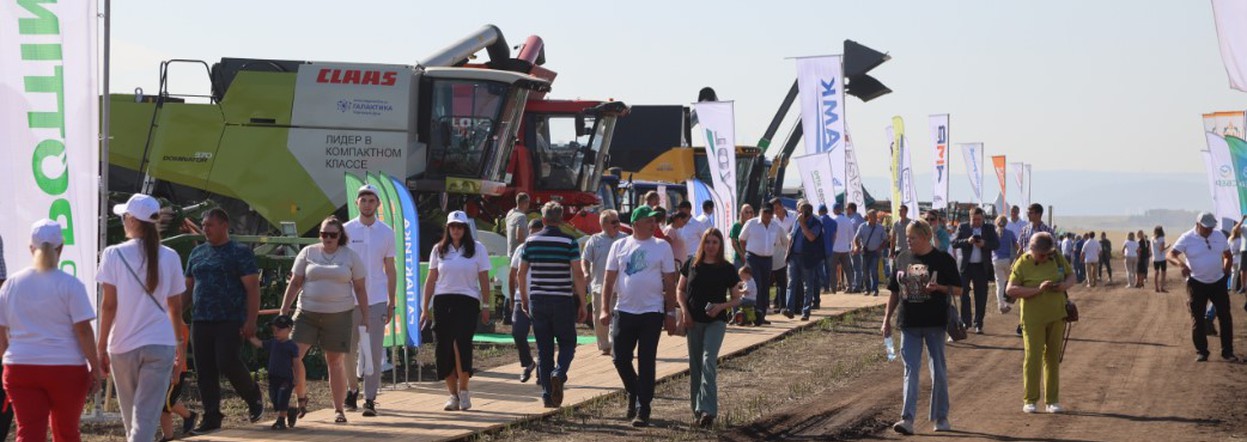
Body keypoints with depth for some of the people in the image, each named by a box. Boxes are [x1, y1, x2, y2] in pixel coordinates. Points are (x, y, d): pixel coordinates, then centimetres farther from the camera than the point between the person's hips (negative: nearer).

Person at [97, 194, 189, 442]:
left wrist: (101, 346, -2)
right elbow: (175, 308, 9)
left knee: (131, 419, 16)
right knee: (146, 418, -6)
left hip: (123, 345, -1)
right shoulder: (169, 257, 4)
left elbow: (109, 305, -8)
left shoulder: (114, 255, -4)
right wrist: (179, 347, 18)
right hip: (160, 345, 1)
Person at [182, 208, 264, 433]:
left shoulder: (240, 252, -1)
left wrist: (251, 320, -15)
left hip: (230, 322, -6)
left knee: (228, 363, -15)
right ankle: (211, 417, 7)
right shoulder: (197, 253, 17)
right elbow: (188, 288, 22)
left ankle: (253, 396, 11)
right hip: (200, 322, 6)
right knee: (204, 371, 2)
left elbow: (252, 288, -6)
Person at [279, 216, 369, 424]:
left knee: (336, 362, 3)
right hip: (307, 314, 1)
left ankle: (339, 409, 11)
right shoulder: (308, 253, 4)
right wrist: (284, 311, 2)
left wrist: (365, 317, 1)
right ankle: (301, 398, 8)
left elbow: (360, 288, 5)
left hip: (339, 315, -1)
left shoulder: (351, 256, 3)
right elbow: (295, 283, 7)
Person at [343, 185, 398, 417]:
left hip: (376, 300, 0)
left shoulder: (386, 232, 6)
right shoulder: (346, 230, 3)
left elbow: (390, 270, 9)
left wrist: (391, 302, 5)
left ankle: (370, 399, -1)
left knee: (374, 352, -4)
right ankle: (353, 389, 28)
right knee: (348, 350, 7)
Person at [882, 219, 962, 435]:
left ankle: (941, 417, 18)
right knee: (911, 371, -3)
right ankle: (908, 419, -9)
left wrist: (939, 287, -21)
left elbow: (958, 290, -3)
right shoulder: (903, 259, 8)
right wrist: (887, 318, 10)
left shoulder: (943, 260, -4)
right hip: (909, 324, 3)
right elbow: (894, 291, 14)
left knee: (939, 372, 6)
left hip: (935, 324, -3)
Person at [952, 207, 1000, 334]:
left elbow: (996, 244, 0)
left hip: (982, 267, 0)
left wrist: (984, 244, -18)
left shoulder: (989, 228, 7)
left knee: (981, 297, 2)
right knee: (963, 293, -3)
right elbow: (954, 243, -3)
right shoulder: (963, 228, 5)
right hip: (966, 266, 0)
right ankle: (965, 321, 8)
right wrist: (967, 241, -19)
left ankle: (978, 324, 8)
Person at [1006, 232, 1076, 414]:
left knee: (1053, 357, 8)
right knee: (1032, 357, -6)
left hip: (1056, 316, 4)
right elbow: (1011, 290, -15)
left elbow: (1072, 276, 15)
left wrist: (1065, 285, -10)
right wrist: (1037, 289, -23)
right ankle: (1030, 401, 1)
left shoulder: (1057, 258, 4)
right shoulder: (1022, 264, -9)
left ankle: (1052, 400, 14)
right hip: (1033, 318, -4)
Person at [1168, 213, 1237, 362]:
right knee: (1197, 319, 1)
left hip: (1218, 282, 3)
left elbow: (1227, 256, 15)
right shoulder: (1187, 238, -10)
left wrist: (1225, 271, 3)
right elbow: (1171, 254, -17)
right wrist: (1180, 264, -36)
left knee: (1225, 317, 2)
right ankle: (1201, 351, 10)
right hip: (1196, 283, -3)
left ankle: (1227, 351, 8)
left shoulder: (1219, 235, 2)